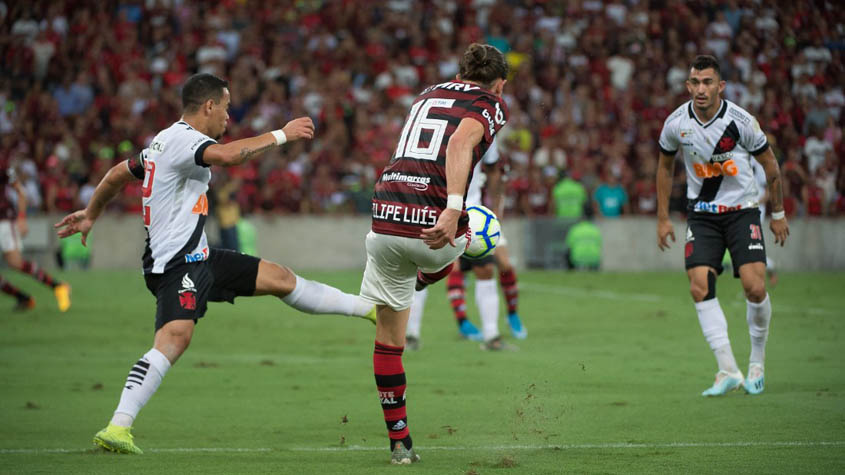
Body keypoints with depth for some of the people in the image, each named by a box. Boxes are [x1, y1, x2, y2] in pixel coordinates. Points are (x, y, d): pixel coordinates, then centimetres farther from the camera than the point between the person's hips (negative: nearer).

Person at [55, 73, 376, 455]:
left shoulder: (163, 143, 17)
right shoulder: (183, 138, -15)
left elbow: (117, 174, 29)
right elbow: (227, 154, -35)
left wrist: (90, 215, 43)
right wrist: (281, 135, -25)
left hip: (197, 258, 11)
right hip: (175, 264, -11)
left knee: (280, 278, 14)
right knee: (175, 337, -27)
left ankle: (369, 308, 26)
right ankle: (117, 428, -32)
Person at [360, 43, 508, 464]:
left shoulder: (428, 94, 22)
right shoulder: (491, 104, 3)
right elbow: (460, 142, -18)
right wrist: (453, 209, -28)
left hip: (385, 220, 5)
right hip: (433, 227, -4)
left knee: (387, 338, 14)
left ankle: (399, 441, 14)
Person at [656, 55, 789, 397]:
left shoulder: (741, 121, -14)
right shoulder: (676, 123, -7)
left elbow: (770, 165, 1)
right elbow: (665, 166, 12)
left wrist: (778, 214, 6)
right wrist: (663, 218, 12)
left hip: (742, 211, -2)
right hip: (702, 214, 2)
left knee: (755, 288, -15)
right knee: (699, 287, -16)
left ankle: (757, 361, 9)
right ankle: (728, 370, -13)